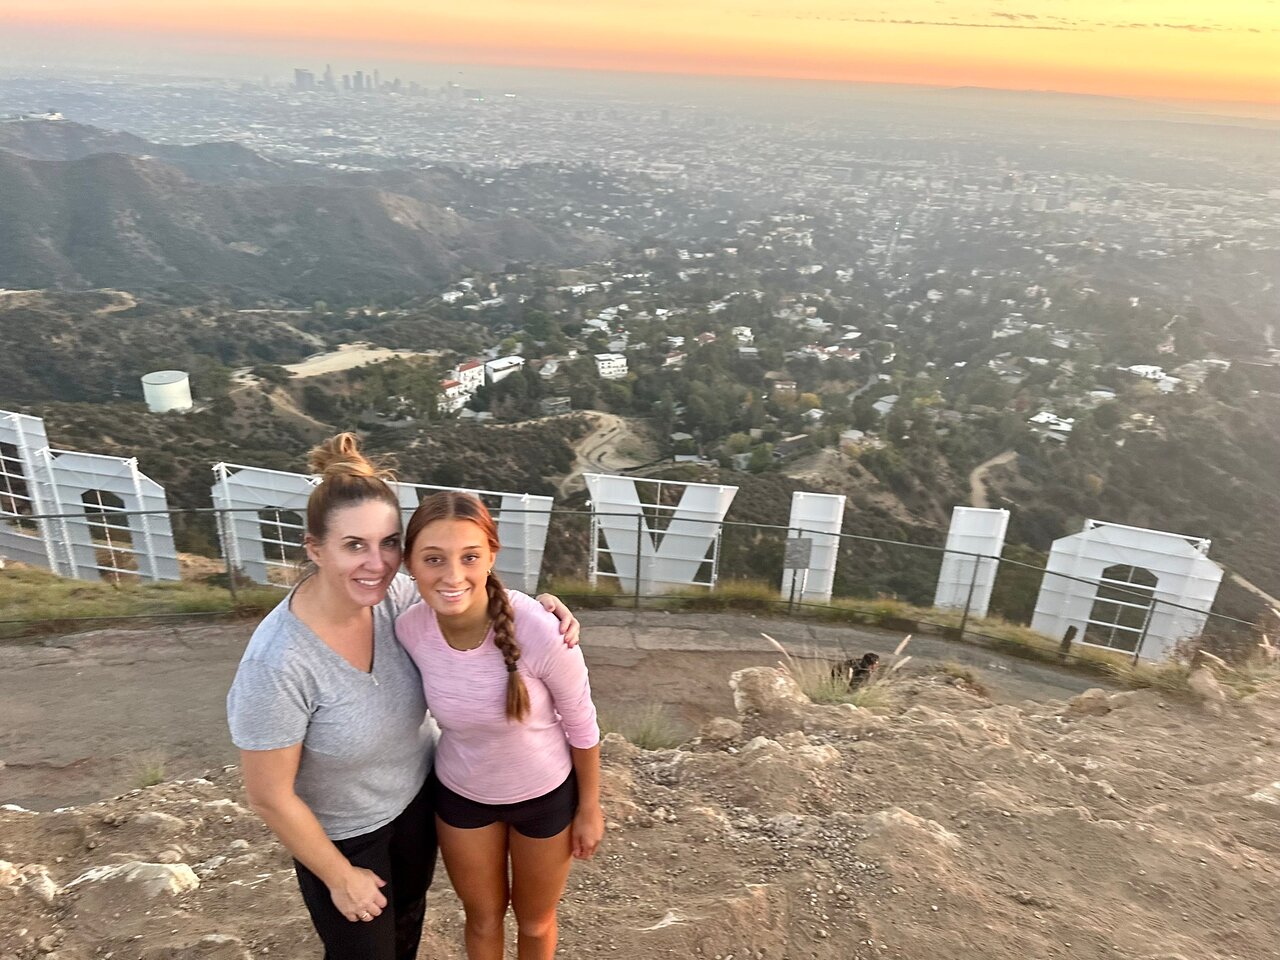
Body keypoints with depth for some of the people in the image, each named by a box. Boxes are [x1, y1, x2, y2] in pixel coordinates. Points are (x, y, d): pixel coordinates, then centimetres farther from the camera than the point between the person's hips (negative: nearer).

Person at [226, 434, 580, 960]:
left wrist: (534, 611, -21)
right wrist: (340, 876, -10)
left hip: (417, 798, 5)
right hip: (341, 834, -4)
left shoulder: (393, 595, -22)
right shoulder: (278, 664, -35)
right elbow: (270, 796, -23)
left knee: (407, 918, 30)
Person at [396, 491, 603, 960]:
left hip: (545, 794, -2)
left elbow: (581, 725, -17)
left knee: (535, 921, 25)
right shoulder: (409, 629, -23)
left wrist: (589, 807, -4)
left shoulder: (540, 630, -34)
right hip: (459, 795, 2)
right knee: (483, 917, 27)